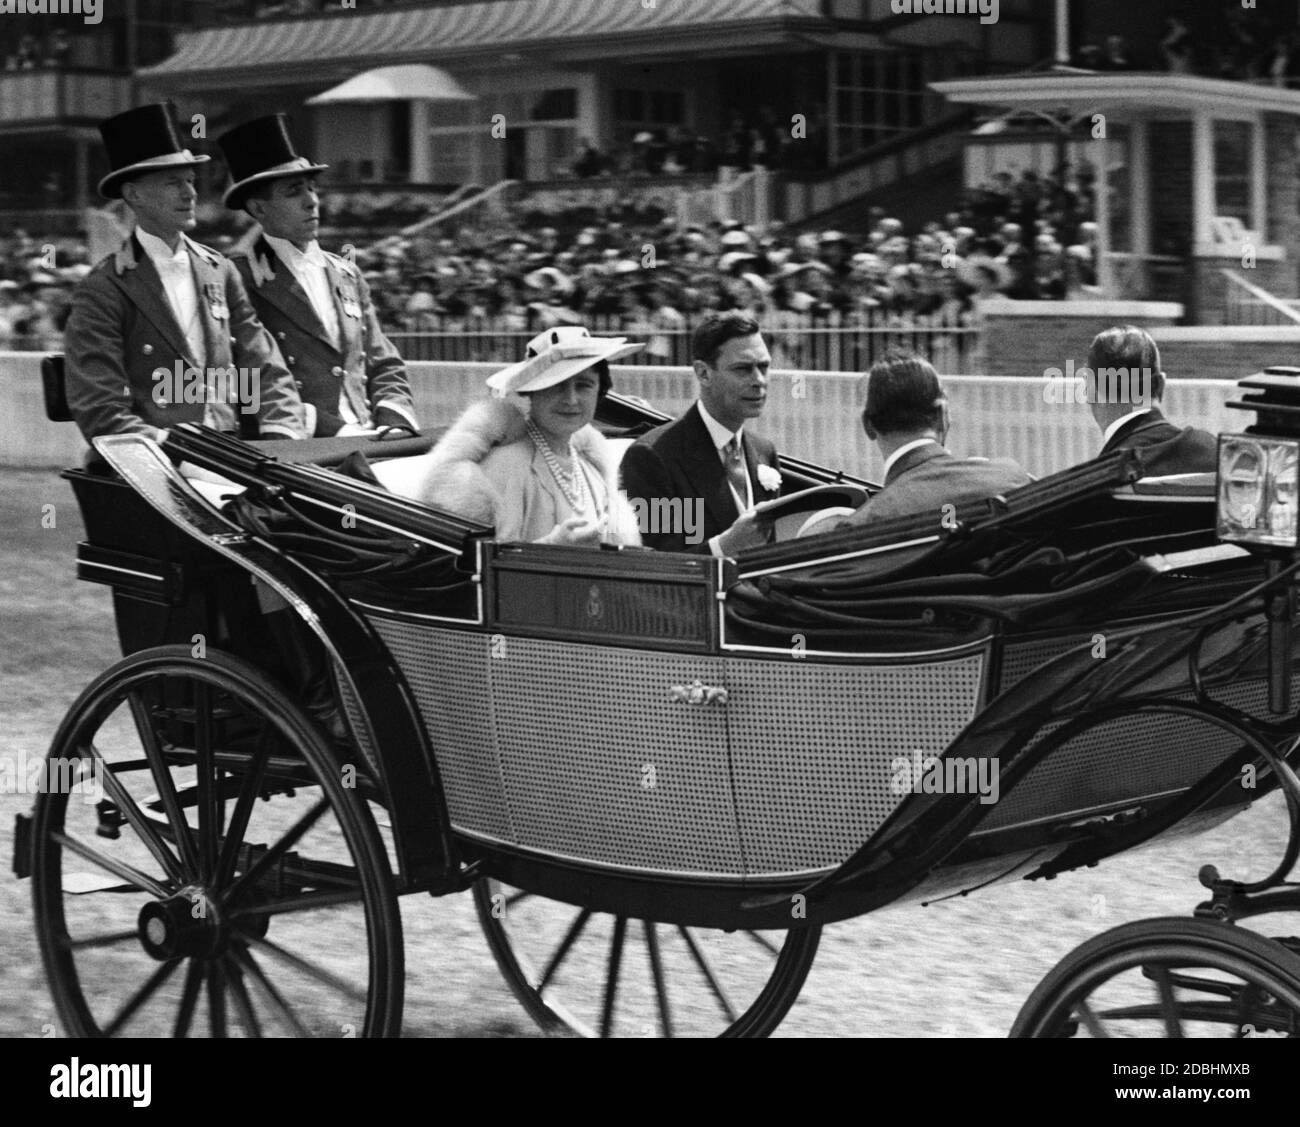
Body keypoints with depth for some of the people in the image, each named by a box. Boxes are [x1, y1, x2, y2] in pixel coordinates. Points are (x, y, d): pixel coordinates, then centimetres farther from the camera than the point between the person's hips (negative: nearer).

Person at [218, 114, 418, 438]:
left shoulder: (347, 276, 21)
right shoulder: (240, 281, -1)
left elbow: (385, 367, 21)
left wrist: (393, 425, 1)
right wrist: (336, 430, -15)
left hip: (367, 444, 6)